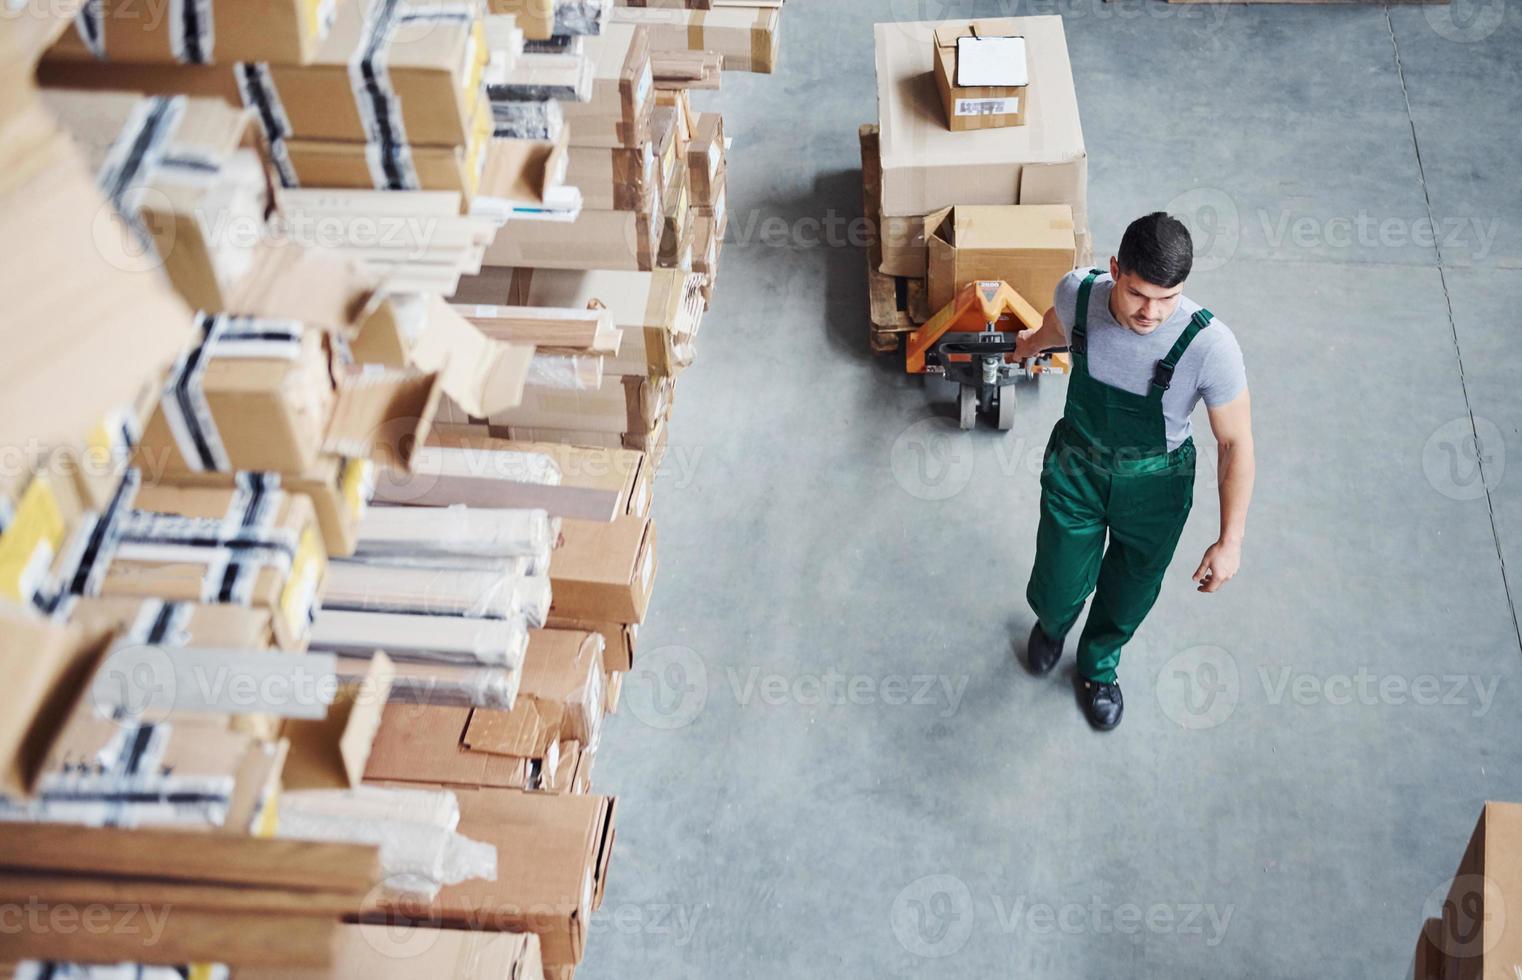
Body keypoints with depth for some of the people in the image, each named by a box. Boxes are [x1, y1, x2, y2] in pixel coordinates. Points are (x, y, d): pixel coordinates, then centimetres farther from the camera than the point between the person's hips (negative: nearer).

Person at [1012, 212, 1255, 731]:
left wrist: (1230, 539, -17)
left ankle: (1098, 668, 56)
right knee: (1059, 589, 18)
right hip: (1076, 468, 1)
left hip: (1154, 487, -1)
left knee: (1127, 597, 22)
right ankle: (1051, 625, 58)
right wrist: (1032, 342, 26)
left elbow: (1235, 443, -21)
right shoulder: (1078, 292, -26)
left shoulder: (1210, 346, -35)